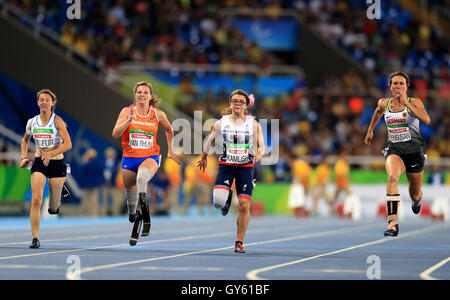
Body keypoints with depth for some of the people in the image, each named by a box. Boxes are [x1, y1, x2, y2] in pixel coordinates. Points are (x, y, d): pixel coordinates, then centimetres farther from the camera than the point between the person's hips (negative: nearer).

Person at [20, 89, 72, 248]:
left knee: (53, 208, 5)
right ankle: (35, 238, -13)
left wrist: (51, 154, -28)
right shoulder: (32, 122, 3)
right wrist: (24, 157, 8)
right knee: (36, 200, -17)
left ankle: (57, 198, 45)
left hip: (56, 163, -2)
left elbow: (68, 144, -17)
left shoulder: (57, 121, -9)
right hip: (39, 163, 2)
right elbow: (25, 140, 23)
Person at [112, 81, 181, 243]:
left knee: (142, 175, -37)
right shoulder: (127, 111, -1)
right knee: (130, 190, 9)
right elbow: (115, 134, -12)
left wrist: (170, 150, 18)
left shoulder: (158, 114, 1)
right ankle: (132, 215, 35)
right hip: (129, 157, 2)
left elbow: (169, 130, 21)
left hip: (150, 157, -2)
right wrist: (129, 121, -24)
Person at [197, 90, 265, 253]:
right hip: (226, 166, 0)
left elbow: (261, 145, 2)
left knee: (244, 205, -5)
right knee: (218, 201, -19)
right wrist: (204, 157, 26)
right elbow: (210, 140, 16)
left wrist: (259, 154, -21)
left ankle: (239, 242, 9)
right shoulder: (221, 123, 0)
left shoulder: (254, 124, -2)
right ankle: (227, 199, 22)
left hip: (245, 167, 0)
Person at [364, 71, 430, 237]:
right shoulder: (383, 103, 2)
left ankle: (416, 201, 56)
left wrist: (406, 103, -29)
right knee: (392, 177, -33)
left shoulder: (414, 102, -8)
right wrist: (370, 130, 34)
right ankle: (393, 222, -38)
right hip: (394, 150, 1)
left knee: (415, 194, 14)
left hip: (414, 150, -1)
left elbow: (426, 120, -26)